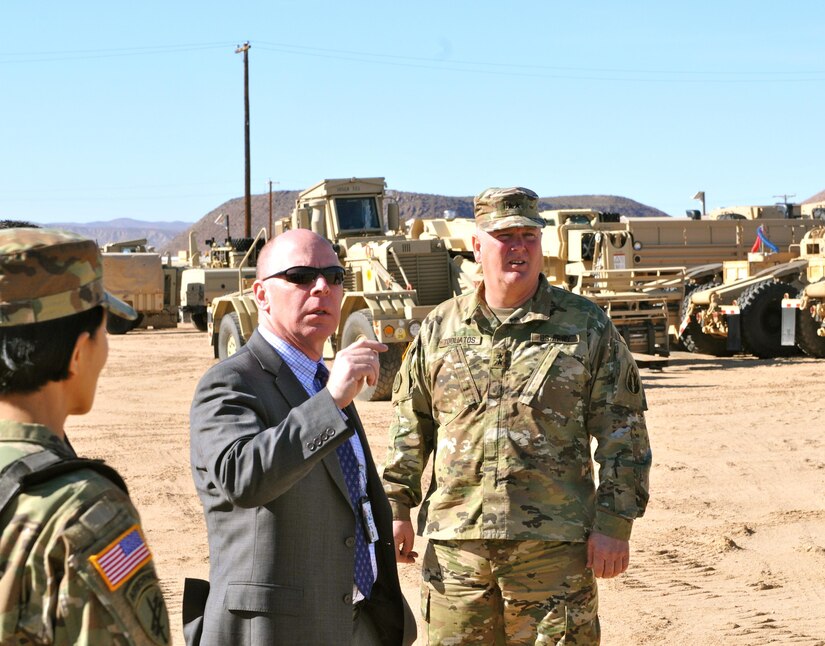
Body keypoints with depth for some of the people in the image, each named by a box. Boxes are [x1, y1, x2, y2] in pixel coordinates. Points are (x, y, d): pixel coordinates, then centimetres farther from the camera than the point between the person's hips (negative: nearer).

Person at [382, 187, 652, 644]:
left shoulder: (586, 326, 2)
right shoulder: (440, 328, 9)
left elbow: (622, 431, 1)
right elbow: (410, 425, 15)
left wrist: (614, 523, -5)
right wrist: (397, 508, 10)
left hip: (553, 545, -2)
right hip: (454, 543, 2)